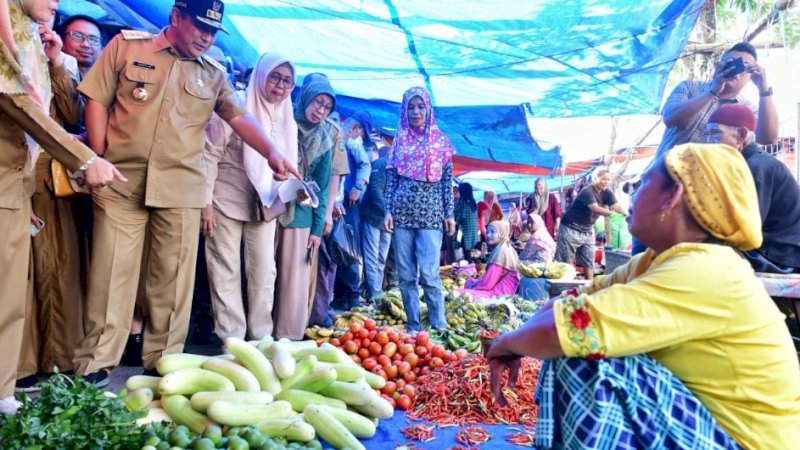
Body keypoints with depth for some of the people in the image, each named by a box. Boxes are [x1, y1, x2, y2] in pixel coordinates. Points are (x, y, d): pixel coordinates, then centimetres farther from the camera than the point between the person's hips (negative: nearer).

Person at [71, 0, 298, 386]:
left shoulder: (214, 75, 13)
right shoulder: (127, 45, 8)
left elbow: (240, 116, 2)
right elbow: (97, 100, 6)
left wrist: (271, 154, -15)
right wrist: (98, 159, -1)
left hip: (181, 189, 2)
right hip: (121, 181, -1)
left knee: (173, 278, 3)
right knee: (111, 272, 1)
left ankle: (161, 361, 15)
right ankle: (95, 363, 11)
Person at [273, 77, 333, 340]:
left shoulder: (324, 143, 10)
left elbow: (322, 188, 11)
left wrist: (318, 228, 5)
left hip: (300, 214, 2)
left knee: (294, 278, 2)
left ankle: (287, 337, 10)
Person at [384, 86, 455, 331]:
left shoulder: (440, 140, 7)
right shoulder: (399, 139, 11)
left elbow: (447, 180, 5)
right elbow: (391, 178, 9)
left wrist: (449, 214, 0)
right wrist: (388, 211, 0)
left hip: (430, 214, -2)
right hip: (402, 213, 2)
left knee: (429, 273, -10)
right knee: (405, 275, 4)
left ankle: (439, 326, 1)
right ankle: (413, 325, 13)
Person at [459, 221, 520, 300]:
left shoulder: (501, 251, -15)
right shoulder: (506, 249, 17)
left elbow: (488, 283, -18)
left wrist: (473, 287, -3)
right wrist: (474, 283, 9)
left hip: (499, 293, -11)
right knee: (469, 282, 27)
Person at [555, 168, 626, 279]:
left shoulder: (607, 193, 0)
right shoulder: (587, 191, -21)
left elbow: (617, 206, -14)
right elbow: (595, 208, -35)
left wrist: (627, 215, -34)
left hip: (588, 230, 7)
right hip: (571, 229, -7)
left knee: (589, 261, 6)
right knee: (565, 261, -2)